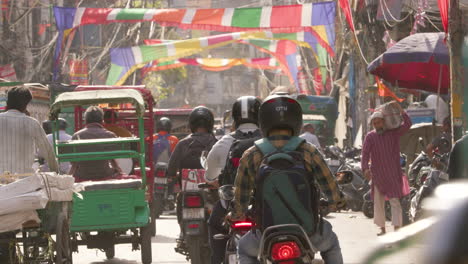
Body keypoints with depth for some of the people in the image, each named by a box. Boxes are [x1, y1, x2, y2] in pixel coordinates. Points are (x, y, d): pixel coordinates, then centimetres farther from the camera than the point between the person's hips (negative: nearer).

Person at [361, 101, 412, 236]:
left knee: (395, 201, -9)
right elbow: (365, 154, -8)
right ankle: (382, 228, 18)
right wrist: (365, 168, -24)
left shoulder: (394, 133, 3)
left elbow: (407, 124, -10)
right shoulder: (370, 137, 2)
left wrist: (400, 109, -17)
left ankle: (397, 228, -13)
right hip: (377, 175, 2)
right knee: (378, 203, 7)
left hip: (393, 174, -2)